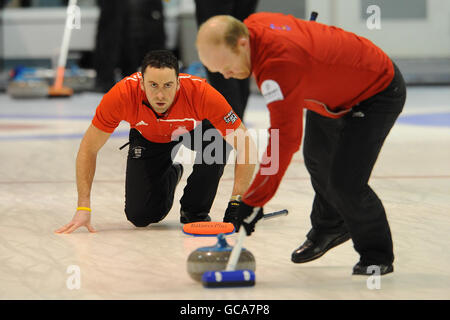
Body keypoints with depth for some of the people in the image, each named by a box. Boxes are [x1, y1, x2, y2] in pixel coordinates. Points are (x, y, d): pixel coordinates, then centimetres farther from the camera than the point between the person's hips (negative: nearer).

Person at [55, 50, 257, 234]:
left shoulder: (201, 93, -40)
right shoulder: (122, 95, -37)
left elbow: (245, 146, -34)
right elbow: (88, 148, -23)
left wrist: (236, 202, -41)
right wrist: (83, 208, -28)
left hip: (194, 128, -1)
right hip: (148, 138, 1)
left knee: (218, 143, -35)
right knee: (140, 216, -9)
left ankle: (195, 211, -7)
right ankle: (169, 176, 26)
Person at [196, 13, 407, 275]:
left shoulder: (279, 65, -41)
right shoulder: (252, 26, -14)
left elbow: (284, 139, -41)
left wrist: (254, 201, -36)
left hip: (378, 93, -10)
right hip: (334, 89, 10)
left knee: (345, 181, -18)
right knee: (317, 160, 23)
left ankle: (377, 256, 4)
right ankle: (329, 228, 49)